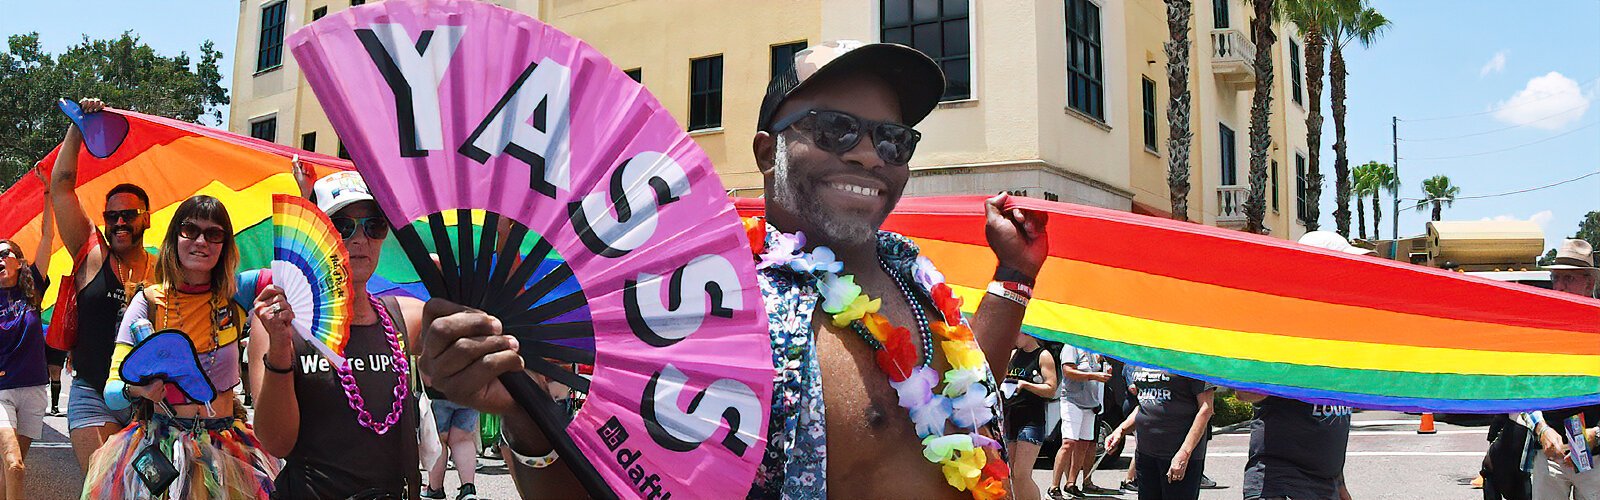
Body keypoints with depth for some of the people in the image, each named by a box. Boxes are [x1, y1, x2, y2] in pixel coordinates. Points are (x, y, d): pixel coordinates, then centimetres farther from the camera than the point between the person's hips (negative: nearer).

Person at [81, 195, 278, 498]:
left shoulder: (236, 294, -1)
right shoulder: (148, 301, -4)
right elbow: (111, 393, -4)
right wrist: (135, 390, -28)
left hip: (225, 450, 1)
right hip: (159, 448, -1)